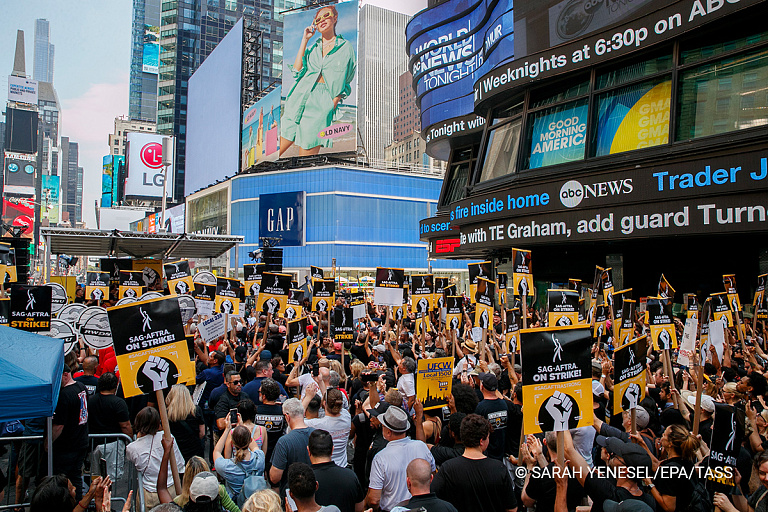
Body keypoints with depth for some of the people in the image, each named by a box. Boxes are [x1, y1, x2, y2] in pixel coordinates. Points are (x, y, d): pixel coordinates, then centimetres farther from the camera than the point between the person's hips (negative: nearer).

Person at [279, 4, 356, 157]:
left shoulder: (346, 47, 11)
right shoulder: (312, 46, 20)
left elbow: (346, 82, 11)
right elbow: (297, 70, 4)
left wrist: (334, 102, -4)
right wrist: (304, 40, 6)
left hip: (322, 103, -3)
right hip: (299, 99, 3)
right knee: (278, 149, -2)